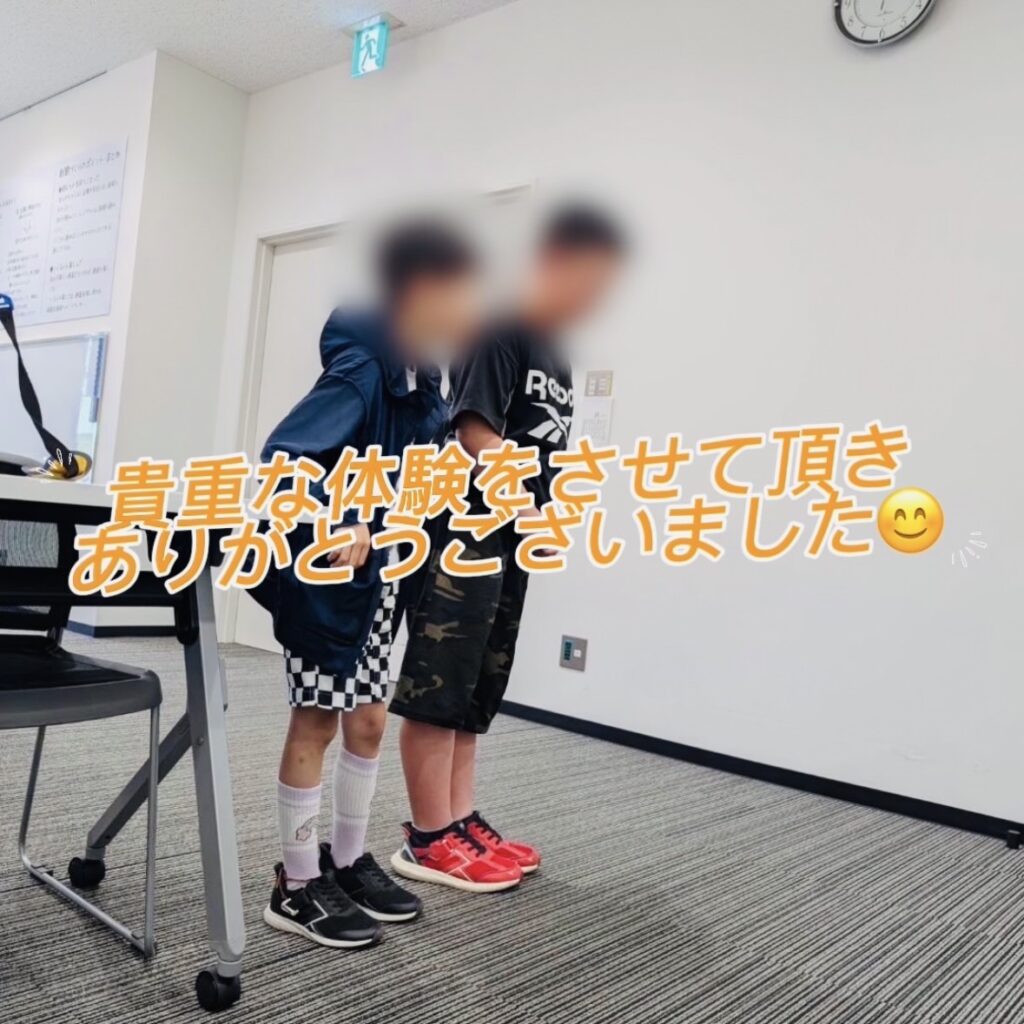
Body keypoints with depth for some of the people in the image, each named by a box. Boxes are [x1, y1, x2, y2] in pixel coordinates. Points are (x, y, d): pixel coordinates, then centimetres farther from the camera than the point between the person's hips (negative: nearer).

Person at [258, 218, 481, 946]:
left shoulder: (422, 377, 4)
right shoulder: (360, 369, -22)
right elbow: (283, 457, -31)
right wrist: (333, 524, -42)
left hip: (376, 569, 8)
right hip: (322, 568, -8)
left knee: (368, 720, 14)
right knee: (317, 721, 3)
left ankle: (348, 862, 32)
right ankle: (297, 887, 20)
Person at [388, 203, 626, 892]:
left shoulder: (557, 356, 17)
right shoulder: (500, 332, -9)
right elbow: (475, 431, -16)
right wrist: (531, 512, -13)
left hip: (510, 541, 9)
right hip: (465, 534, -9)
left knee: (475, 693, 14)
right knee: (435, 689, -2)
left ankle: (461, 820, 24)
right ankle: (429, 841, 7)